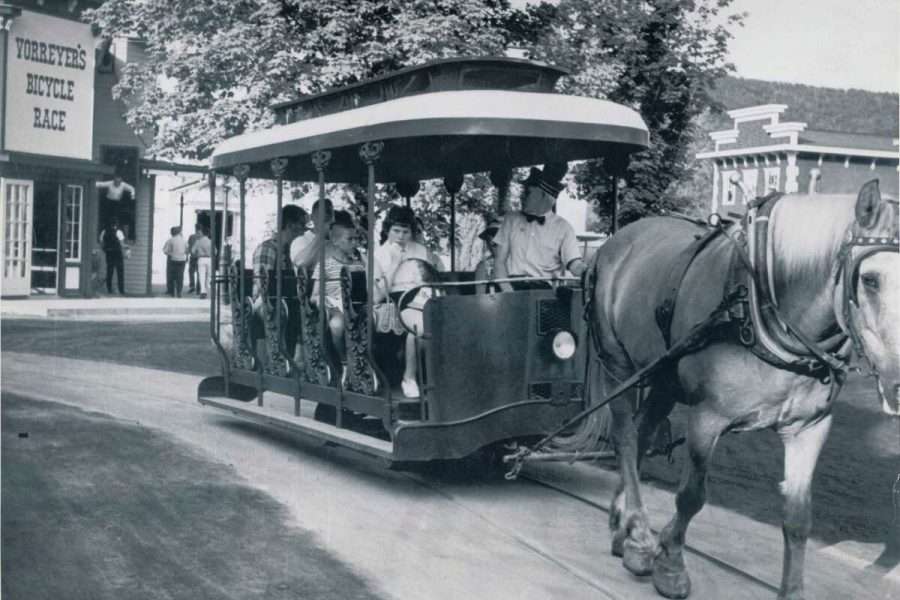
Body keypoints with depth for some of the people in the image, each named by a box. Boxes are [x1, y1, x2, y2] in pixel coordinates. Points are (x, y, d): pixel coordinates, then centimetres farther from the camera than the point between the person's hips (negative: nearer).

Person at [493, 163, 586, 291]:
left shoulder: (563, 228, 5)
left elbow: (575, 266, -4)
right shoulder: (511, 219, 11)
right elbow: (499, 261, 7)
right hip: (514, 287, 0)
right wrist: (508, 292, -10)